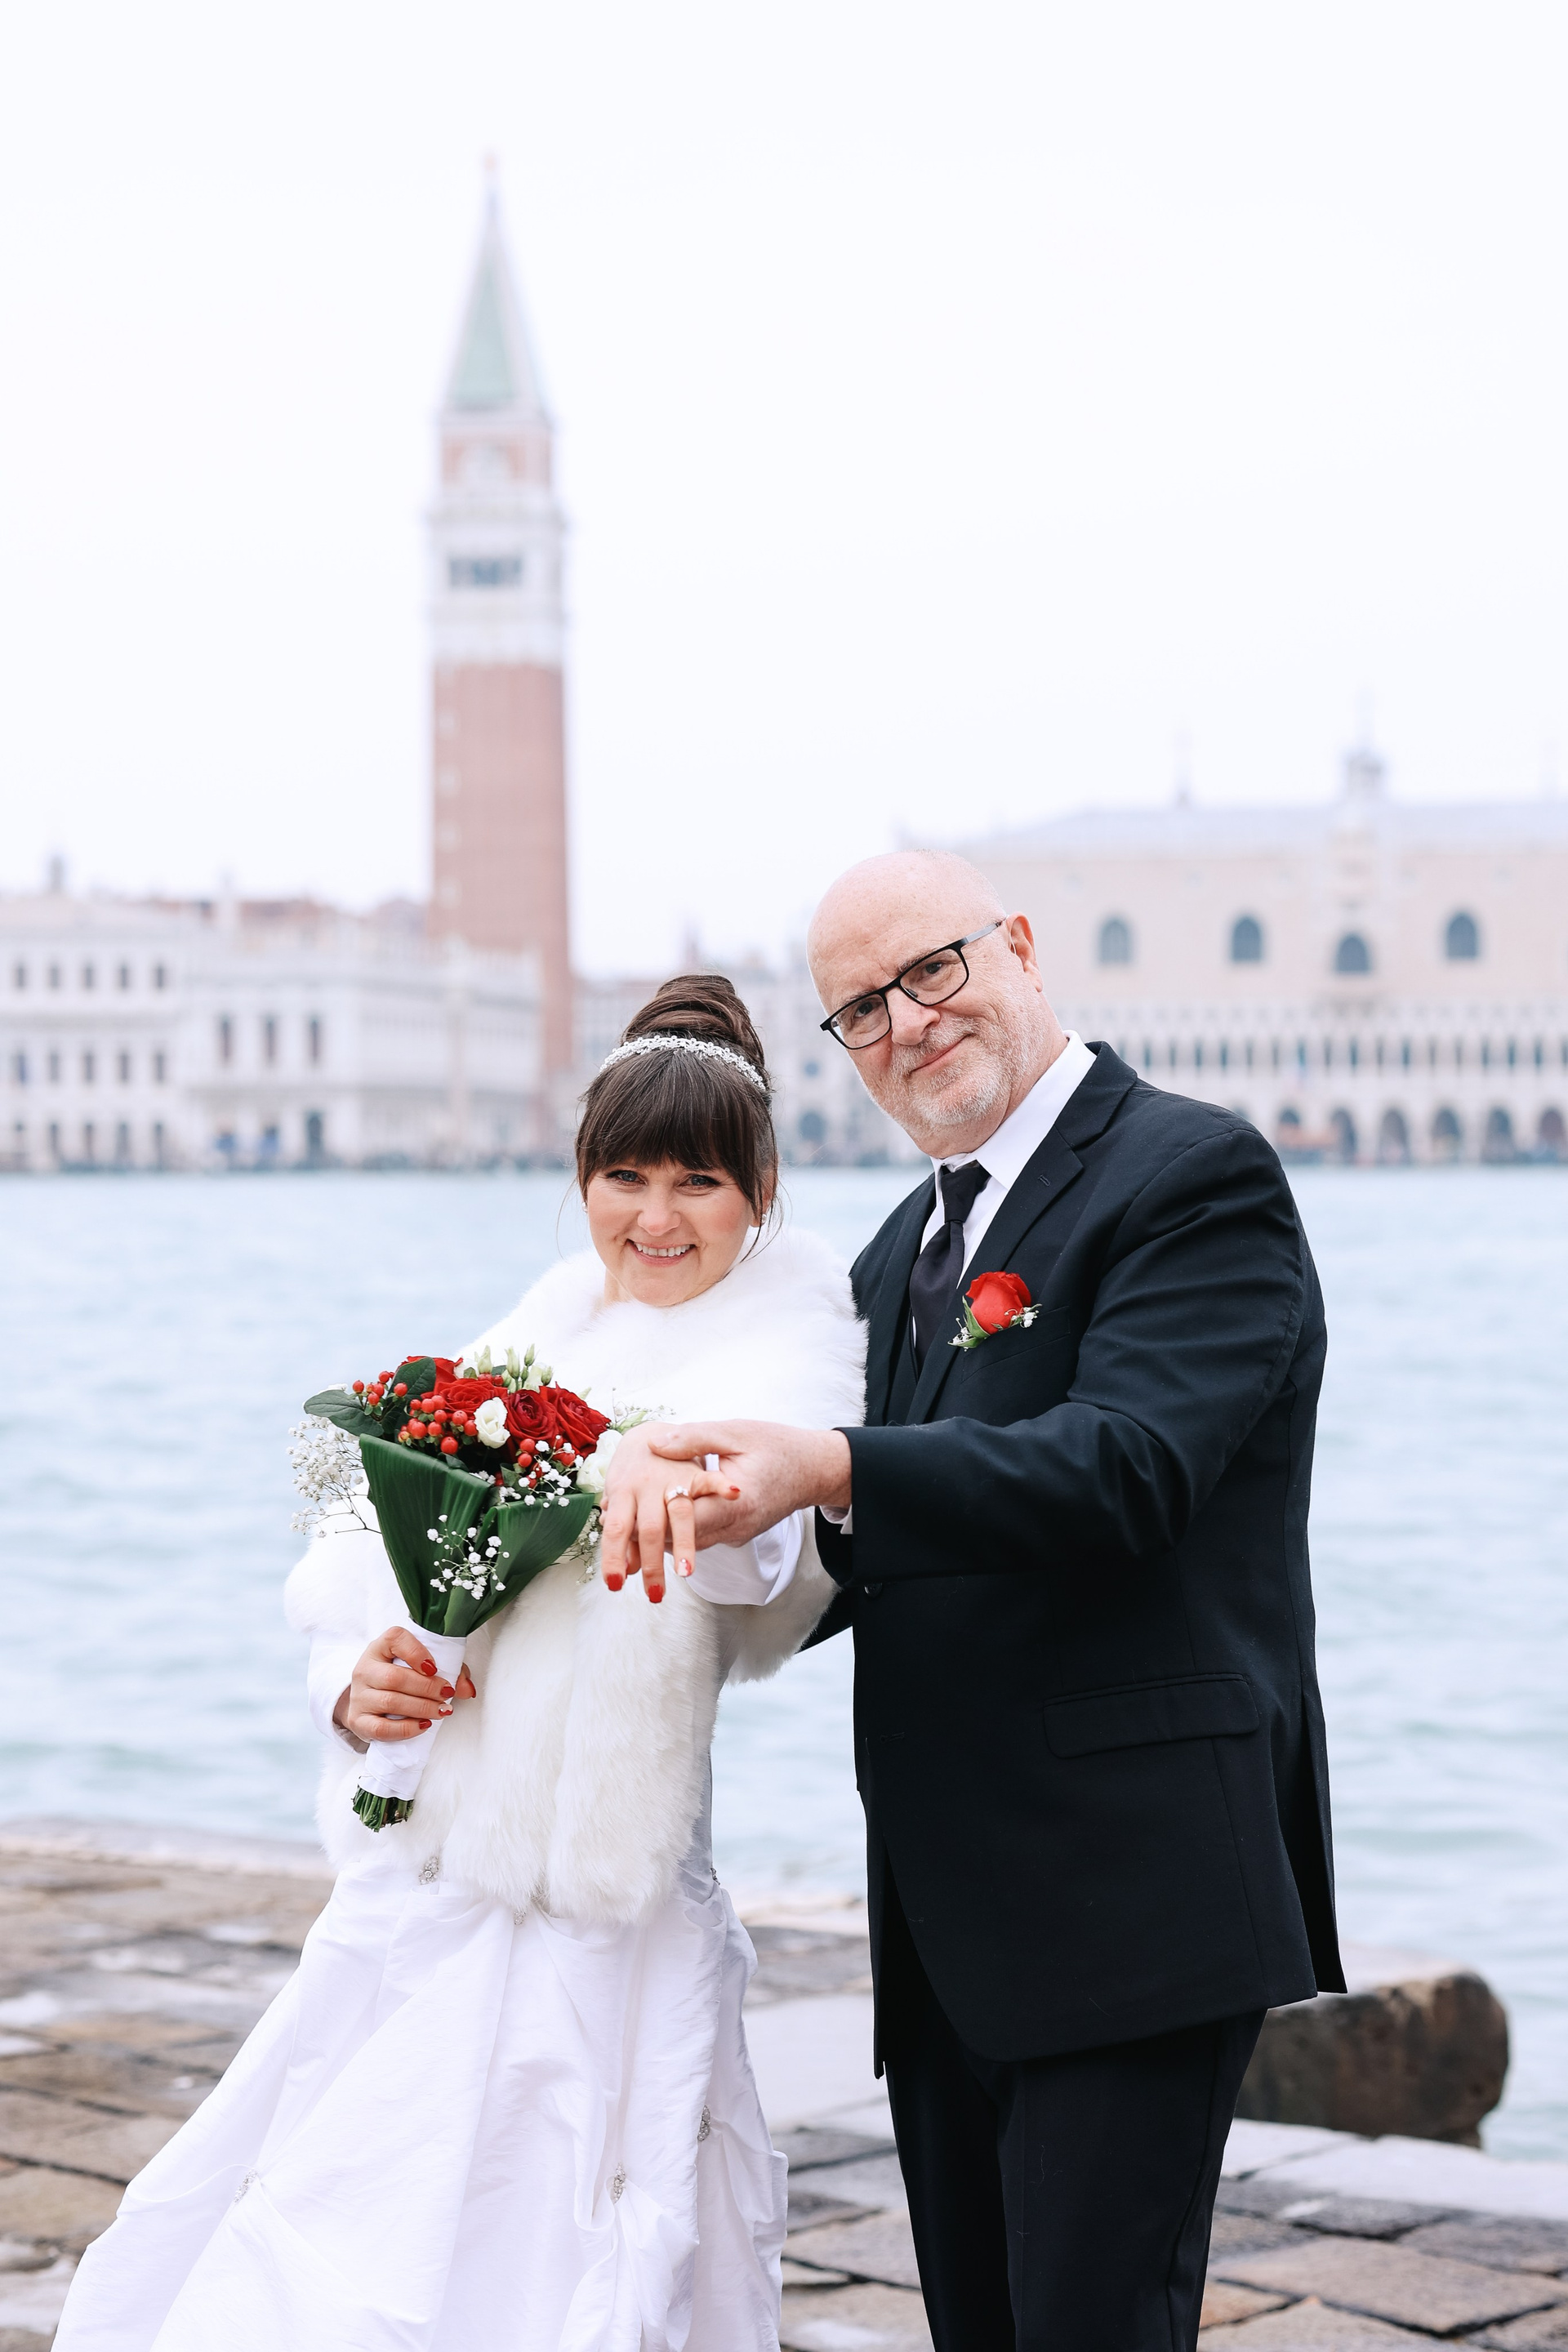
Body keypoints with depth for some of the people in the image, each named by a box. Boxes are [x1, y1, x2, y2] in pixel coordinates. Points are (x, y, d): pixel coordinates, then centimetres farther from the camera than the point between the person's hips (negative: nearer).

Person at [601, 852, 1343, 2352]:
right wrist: (704, 1534, 2)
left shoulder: (1194, 1177, -9)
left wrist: (826, 1471, -36)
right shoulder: (904, 1251, 19)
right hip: (947, 1921, 9)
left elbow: (1122, 1465, -24)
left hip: (1126, 1896, -8)